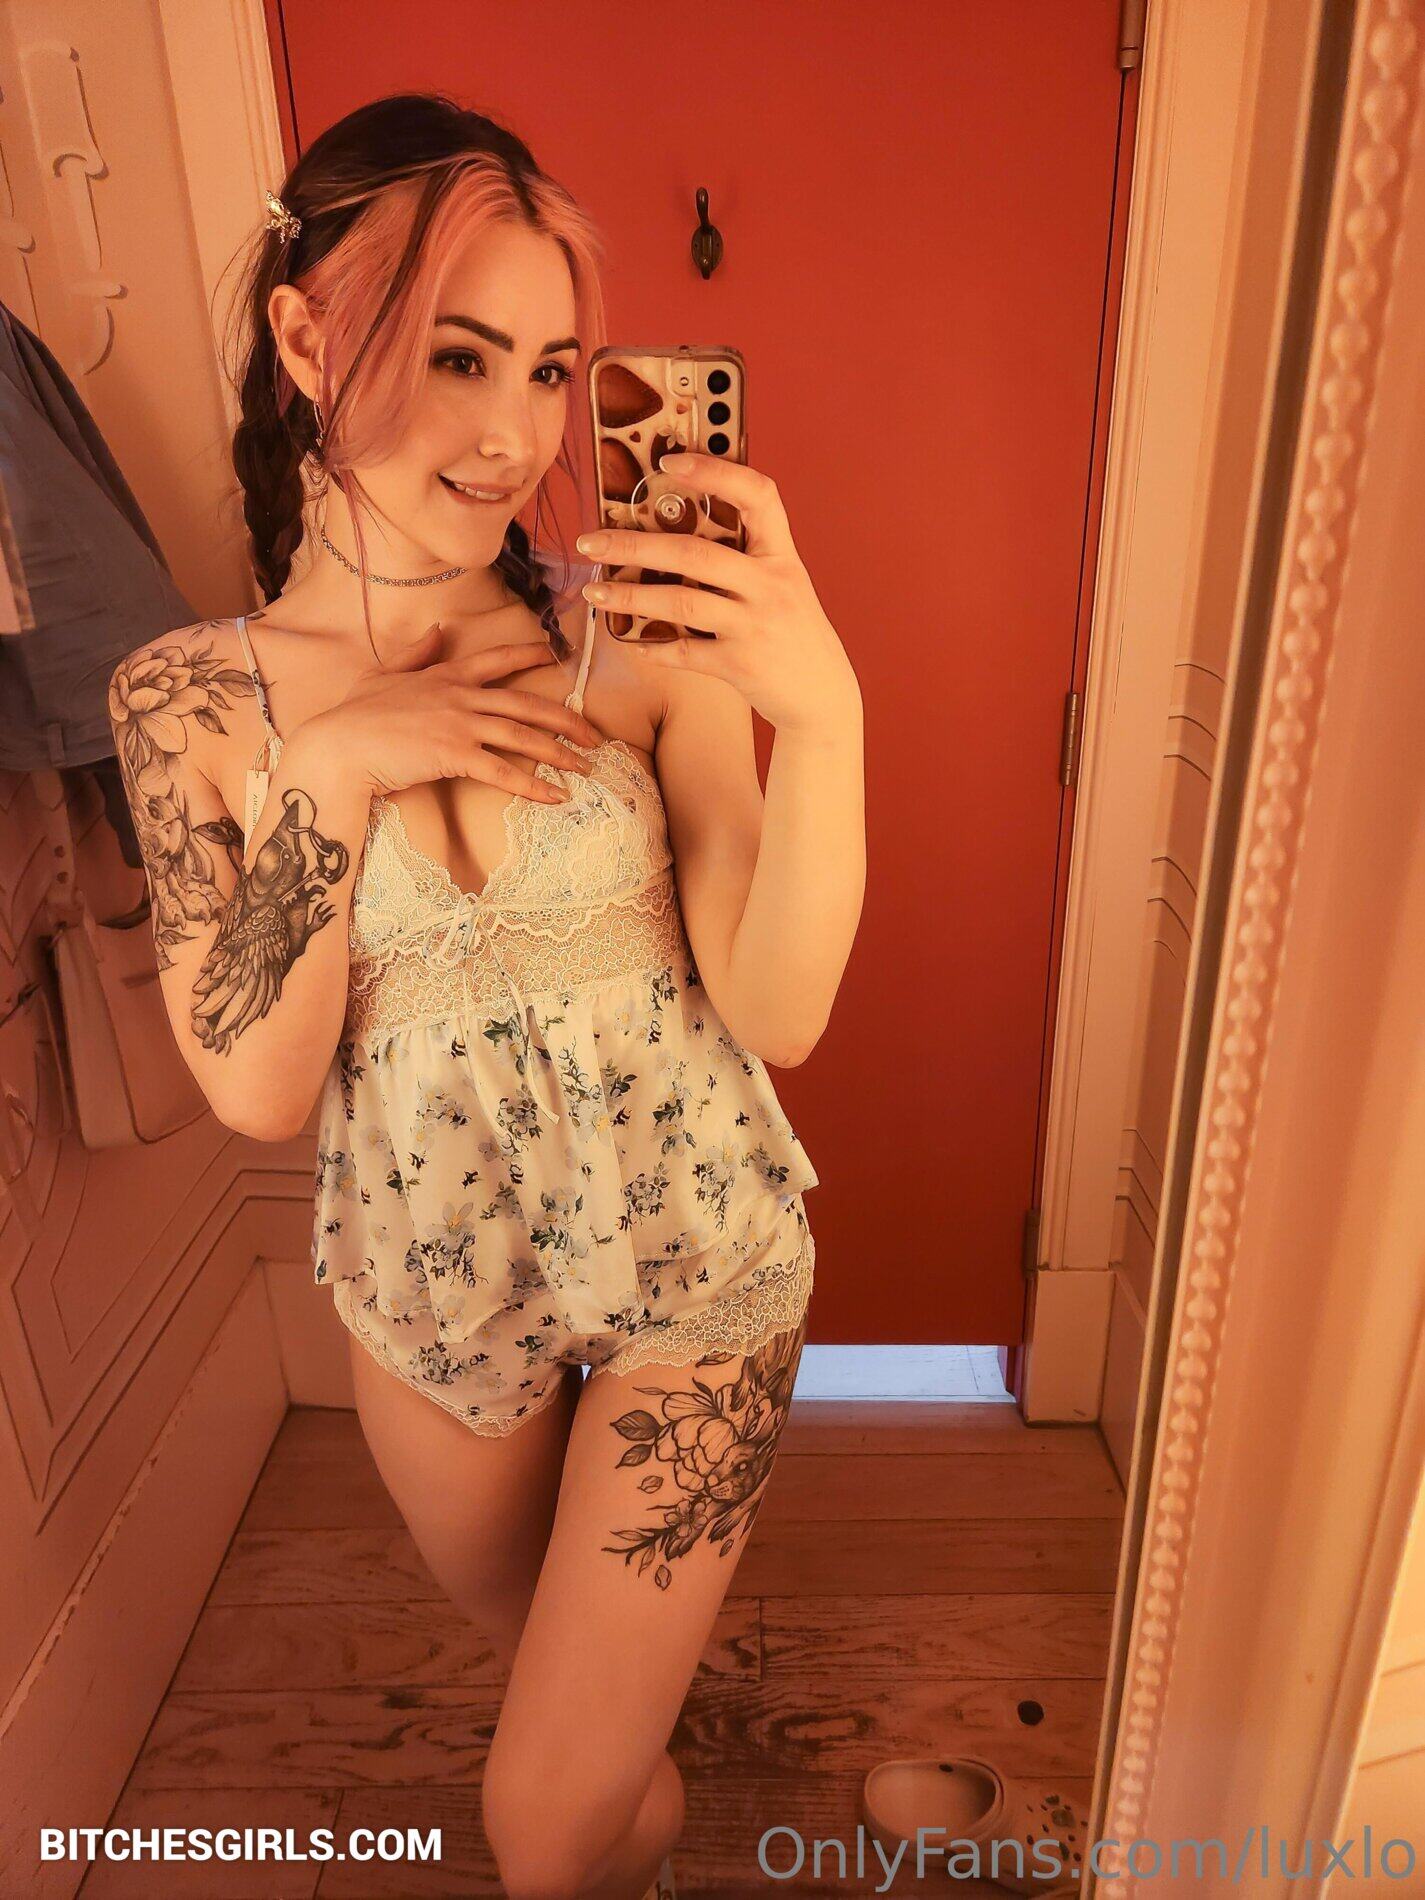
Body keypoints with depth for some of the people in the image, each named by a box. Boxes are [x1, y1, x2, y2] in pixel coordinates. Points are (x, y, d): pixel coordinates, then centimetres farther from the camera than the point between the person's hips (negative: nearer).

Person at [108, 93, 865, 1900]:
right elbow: (256, 1091, -12)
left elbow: (778, 1015, -19)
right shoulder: (187, 699, -10)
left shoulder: (645, 636, -16)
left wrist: (822, 707, -33)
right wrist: (327, 774, -24)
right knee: (559, 1674, 31)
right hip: (424, 1282, 3)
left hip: (690, 1261, -2)